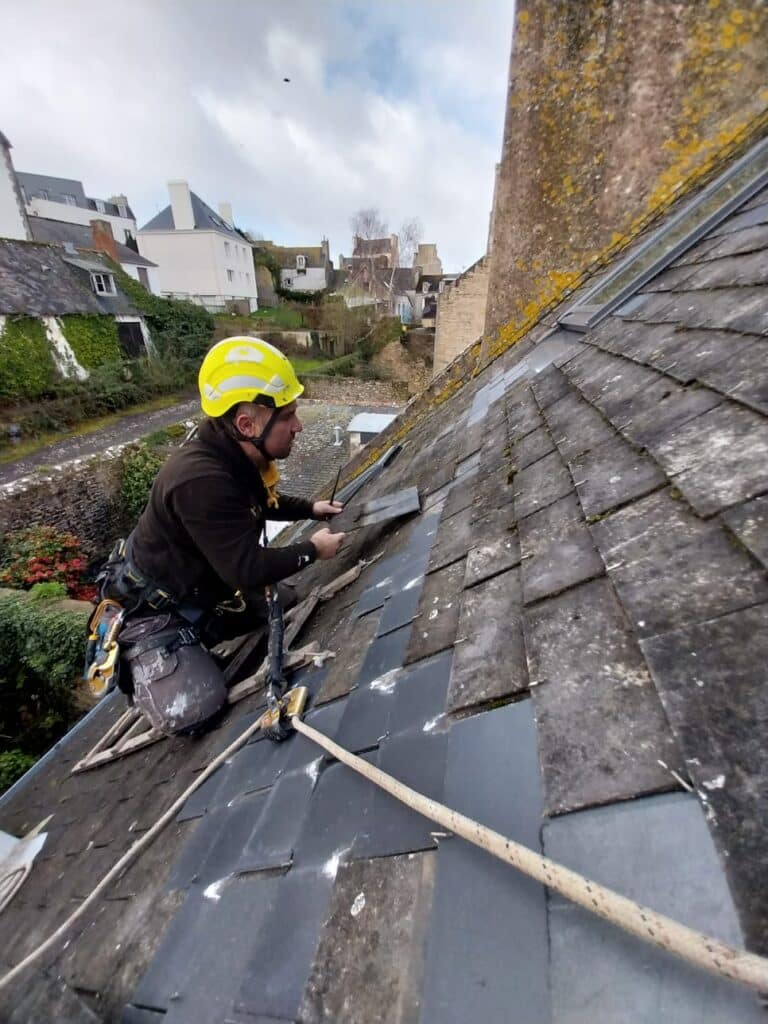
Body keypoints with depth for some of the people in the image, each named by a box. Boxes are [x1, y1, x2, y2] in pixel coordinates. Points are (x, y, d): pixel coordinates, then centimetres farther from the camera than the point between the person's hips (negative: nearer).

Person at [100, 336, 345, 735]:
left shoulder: (238, 458, -9)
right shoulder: (202, 481, -39)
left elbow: (261, 502, 13)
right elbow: (248, 569, -33)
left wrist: (311, 508, 3)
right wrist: (311, 549, -20)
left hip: (206, 587, 8)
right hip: (153, 606, -8)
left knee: (284, 601, 14)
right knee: (192, 709, -15)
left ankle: (194, 635, 19)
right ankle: (128, 656, 12)